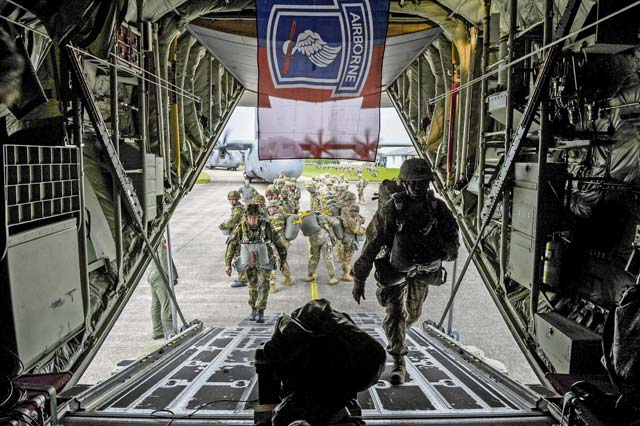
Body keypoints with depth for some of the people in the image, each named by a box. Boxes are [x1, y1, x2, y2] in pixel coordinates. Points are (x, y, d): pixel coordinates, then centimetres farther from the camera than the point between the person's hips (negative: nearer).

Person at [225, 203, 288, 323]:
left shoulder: (266, 226, -20)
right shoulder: (241, 227, -17)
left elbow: (278, 242, -7)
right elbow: (231, 244, -6)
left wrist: (283, 260, 1)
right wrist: (227, 264, -6)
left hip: (263, 260, -2)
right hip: (249, 261, 2)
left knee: (263, 284, -10)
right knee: (252, 285, 12)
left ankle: (261, 312, -4)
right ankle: (253, 309, 28)